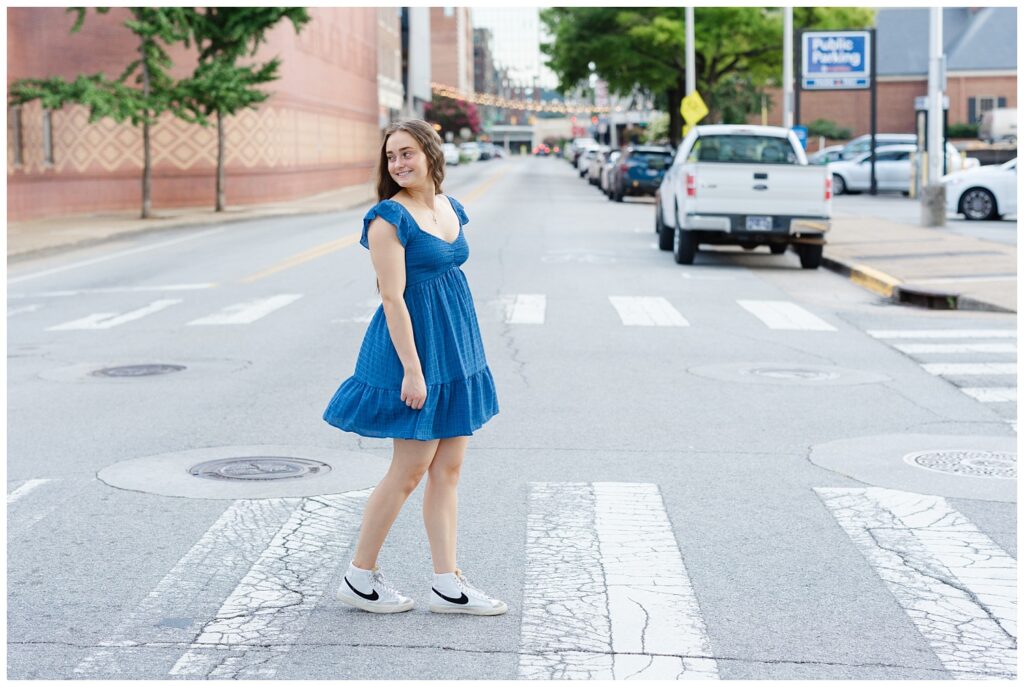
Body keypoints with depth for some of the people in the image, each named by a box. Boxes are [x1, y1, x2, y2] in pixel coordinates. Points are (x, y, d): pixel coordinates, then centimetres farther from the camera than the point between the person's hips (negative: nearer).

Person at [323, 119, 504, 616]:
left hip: (456, 350, 8)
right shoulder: (389, 217, -13)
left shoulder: (451, 208, 10)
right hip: (414, 345, -8)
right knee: (410, 470, -1)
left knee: (448, 469, 9)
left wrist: (464, 351, 17)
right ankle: (359, 578, 13)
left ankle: (447, 584, 15)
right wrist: (412, 369, -21)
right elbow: (393, 298, -17)